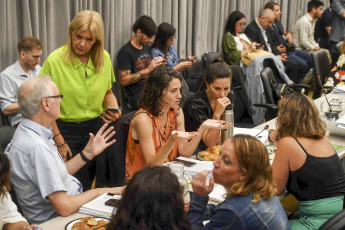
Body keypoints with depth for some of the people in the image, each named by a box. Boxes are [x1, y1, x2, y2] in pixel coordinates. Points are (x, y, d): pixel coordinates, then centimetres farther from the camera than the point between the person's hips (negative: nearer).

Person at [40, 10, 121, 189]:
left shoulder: (104, 58, 2)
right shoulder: (55, 60, -10)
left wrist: (115, 110, -5)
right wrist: (59, 141, -9)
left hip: (98, 126, 4)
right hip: (67, 130, -3)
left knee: (107, 184, 6)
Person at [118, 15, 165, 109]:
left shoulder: (147, 47, 16)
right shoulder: (126, 52, -9)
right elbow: (123, 81, -15)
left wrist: (158, 65, 5)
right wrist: (147, 69, -18)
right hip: (136, 96, -8)